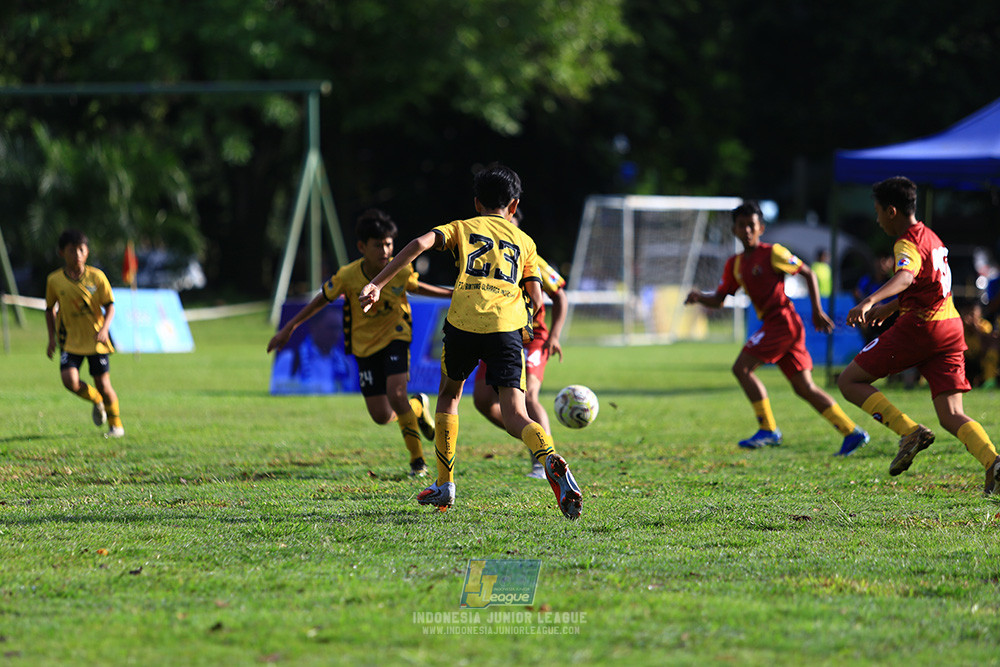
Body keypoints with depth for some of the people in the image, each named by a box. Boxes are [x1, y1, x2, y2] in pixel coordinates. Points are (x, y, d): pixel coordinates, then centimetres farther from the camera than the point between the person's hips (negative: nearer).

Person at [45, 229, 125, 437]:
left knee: (103, 383, 0)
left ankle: (116, 425, 22)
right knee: (69, 380, -18)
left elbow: (109, 306, -2)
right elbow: (50, 309, 12)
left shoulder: (97, 276, -5)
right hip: (70, 340, 1)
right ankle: (96, 401, 14)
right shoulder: (54, 280, -2)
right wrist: (52, 337, 5)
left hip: (96, 339, -1)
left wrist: (105, 328, -19)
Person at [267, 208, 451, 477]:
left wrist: (453, 294, 10)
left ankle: (417, 458, -5)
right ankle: (418, 407, 33)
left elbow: (416, 287, 8)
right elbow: (322, 299, -6)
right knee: (381, 416, -3)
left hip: (395, 337, -1)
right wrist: (289, 328, -5)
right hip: (366, 345, 1)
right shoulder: (348, 276, -21)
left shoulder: (401, 271, -16)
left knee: (396, 395, -24)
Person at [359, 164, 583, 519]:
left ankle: (444, 485, 24)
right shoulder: (524, 241, 25)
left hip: (464, 321, 0)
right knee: (515, 416, -5)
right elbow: (536, 298, 15)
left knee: (449, 395, 25)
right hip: (508, 325, 0)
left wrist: (378, 284, -3)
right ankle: (550, 457, -37)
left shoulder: (463, 227, 21)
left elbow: (420, 243, 2)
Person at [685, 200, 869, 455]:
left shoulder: (772, 253, -4)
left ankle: (768, 429, -8)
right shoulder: (735, 265, 16)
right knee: (804, 387, 6)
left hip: (782, 319, -8)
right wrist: (699, 298, -2)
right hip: (771, 324, 8)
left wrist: (817, 310, -6)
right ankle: (851, 432, 7)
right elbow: (719, 298, 19)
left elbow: (807, 273, -1)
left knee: (741, 367, -12)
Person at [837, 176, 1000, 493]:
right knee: (951, 416, 3)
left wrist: (869, 301, -49)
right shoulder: (931, 237, 19)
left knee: (849, 382, 2)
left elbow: (905, 276, -33)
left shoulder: (908, 243, -10)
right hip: (951, 327, 9)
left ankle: (910, 431, -13)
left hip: (919, 326, -9)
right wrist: (889, 308, 47)